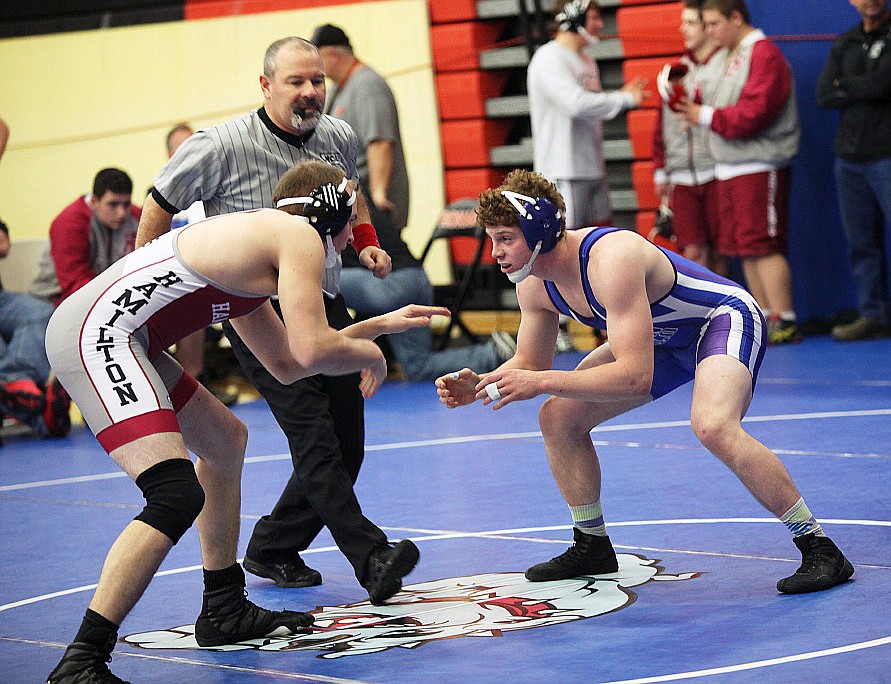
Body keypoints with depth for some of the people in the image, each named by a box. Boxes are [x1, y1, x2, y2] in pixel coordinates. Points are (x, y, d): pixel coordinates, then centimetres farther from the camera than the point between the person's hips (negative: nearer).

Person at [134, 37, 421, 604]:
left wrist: (366, 240, 7)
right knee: (312, 431, -20)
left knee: (346, 444, 6)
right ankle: (372, 557, -27)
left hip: (325, 300, 7)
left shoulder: (339, 137, 2)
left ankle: (271, 549, 21)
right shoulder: (222, 147, -15)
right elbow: (160, 207, -2)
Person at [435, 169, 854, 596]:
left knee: (712, 425, -36)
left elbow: (636, 376, -41)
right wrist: (478, 386, -15)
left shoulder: (610, 259, -36)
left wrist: (541, 383, -41)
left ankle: (819, 548, -24)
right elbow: (530, 364, 5)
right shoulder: (534, 285, -10)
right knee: (558, 417, 2)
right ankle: (592, 547, 22)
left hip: (726, 317, -9)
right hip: (665, 337, 9)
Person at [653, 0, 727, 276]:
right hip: (682, 178, 4)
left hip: (716, 173, -4)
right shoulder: (675, 70, 13)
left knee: (719, 252, 4)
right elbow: (662, 126, 18)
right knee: (693, 252, -1)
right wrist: (660, 171, 15)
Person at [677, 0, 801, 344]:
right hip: (728, 168, 9)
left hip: (760, 167, -9)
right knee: (744, 247, 9)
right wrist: (693, 107, -1)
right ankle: (765, 319, 15)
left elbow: (754, 112, -19)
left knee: (762, 244, -11)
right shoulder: (722, 57, 17)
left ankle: (785, 322, -9)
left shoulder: (764, 55, -11)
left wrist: (707, 117, -12)